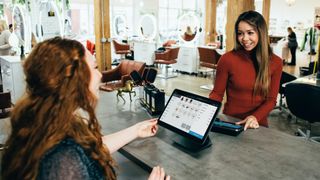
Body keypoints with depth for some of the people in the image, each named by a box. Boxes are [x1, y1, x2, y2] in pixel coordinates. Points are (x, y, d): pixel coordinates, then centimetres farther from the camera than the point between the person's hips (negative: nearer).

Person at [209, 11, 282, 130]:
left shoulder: (275, 62, 0)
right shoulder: (227, 59, -7)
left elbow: (271, 99, 2)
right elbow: (217, 93, 0)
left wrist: (255, 117, -15)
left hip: (258, 125, 2)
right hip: (229, 122, -1)